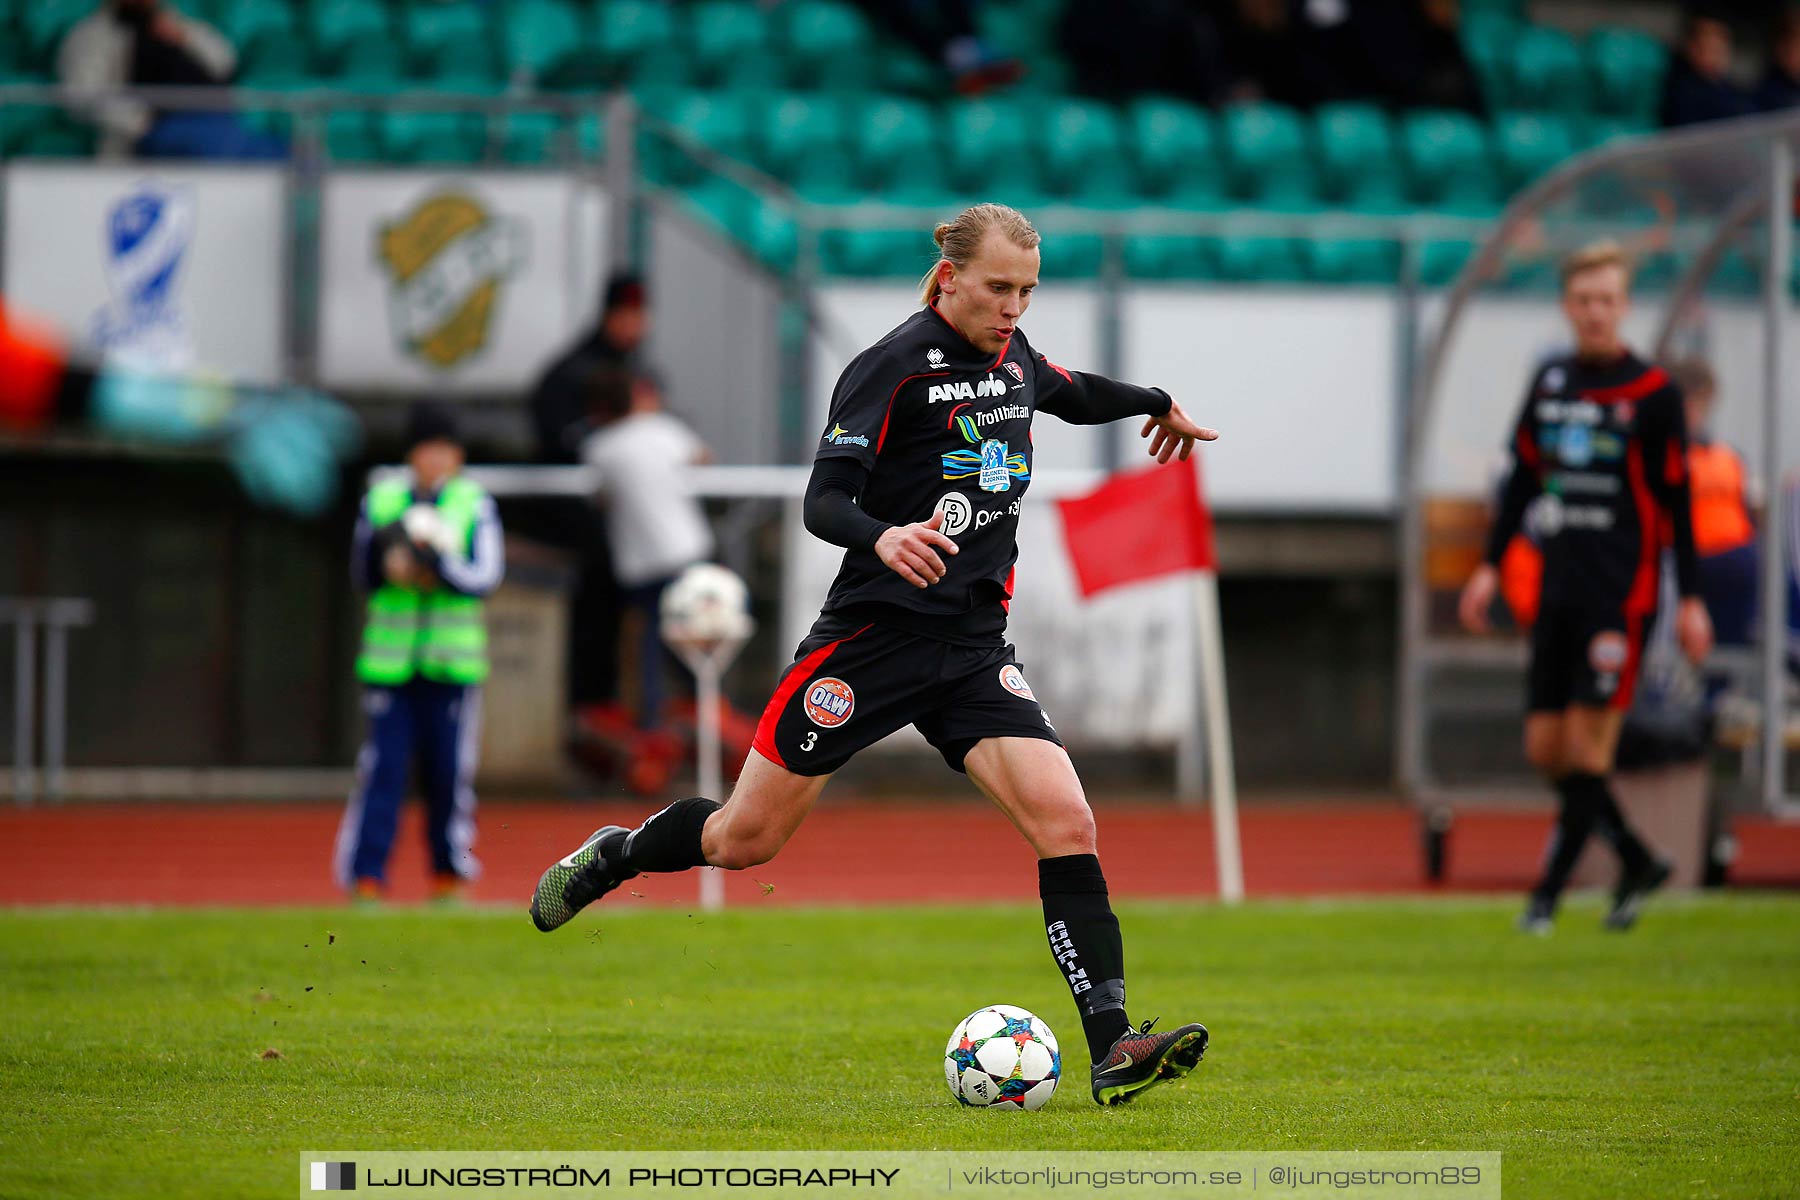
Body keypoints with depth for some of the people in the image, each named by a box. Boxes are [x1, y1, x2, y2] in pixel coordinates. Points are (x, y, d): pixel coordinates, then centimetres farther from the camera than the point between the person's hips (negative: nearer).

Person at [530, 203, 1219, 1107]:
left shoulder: (1011, 358, 9)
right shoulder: (893, 366, -12)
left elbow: (1069, 393, 35)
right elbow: (823, 501, -18)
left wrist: (1156, 403, 48)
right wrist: (881, 538, -38)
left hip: (974, 648, 5)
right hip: (873, 635, -5)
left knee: (1064, 821, -16)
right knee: (745, 838, 5)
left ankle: (1112, 1049, -20)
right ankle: (614, 856, 37)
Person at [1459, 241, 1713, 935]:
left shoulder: (1653, 394, -4)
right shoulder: (1550, 382, 10)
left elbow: (1677, 502, -3)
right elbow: (1523, 478, 19)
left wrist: (1690, 598, -5)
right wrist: (1491, 566, 15)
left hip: (1621, 595, -6)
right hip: (1559, 592, 6)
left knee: (1588, 743, -9)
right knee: (1545, 748, 4)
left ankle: (1548, 893, -2)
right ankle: (1637, 864, 20)